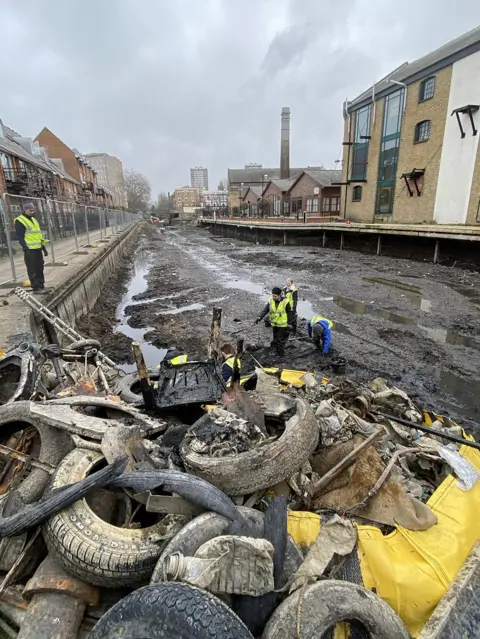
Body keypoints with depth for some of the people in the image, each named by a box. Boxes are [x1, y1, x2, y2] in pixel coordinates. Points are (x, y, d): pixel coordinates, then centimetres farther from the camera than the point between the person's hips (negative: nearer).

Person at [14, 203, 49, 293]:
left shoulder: (34, 220, 17)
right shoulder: (19, 221, -8)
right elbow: (20, 237, -13)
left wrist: (44, 247, 19)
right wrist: (26, 249, -21)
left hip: (38, 248, 8)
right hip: (30, 249, -8)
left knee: (40, 268, 13)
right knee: (32, 270, -3)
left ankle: (41, 286, 22)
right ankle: (36, 288, 2)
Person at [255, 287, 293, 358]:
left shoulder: (285, 302, -20)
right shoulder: (271, 300, -8)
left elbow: (289, 313, -12)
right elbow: (265, 310, -12)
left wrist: (289, 324, -12)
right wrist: (260, 317, -26)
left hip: (282, 324, -5)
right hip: (274, 323, 5)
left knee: (281, 339, 3)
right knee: (275, 338, 21)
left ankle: (280, 354, 19)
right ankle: (276, 351, 39)